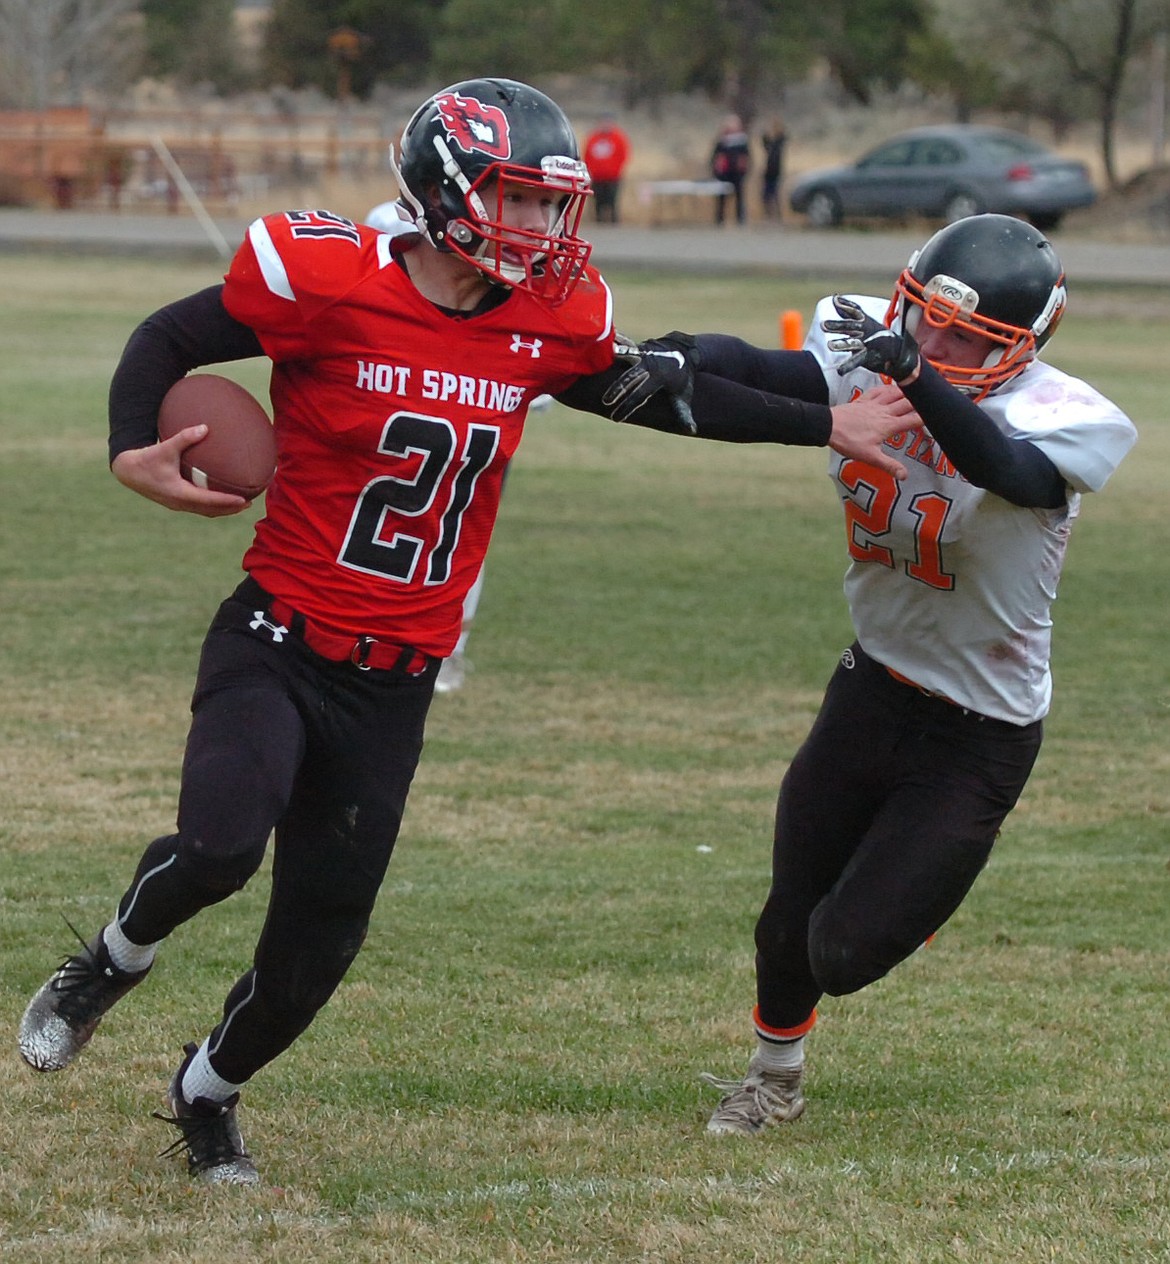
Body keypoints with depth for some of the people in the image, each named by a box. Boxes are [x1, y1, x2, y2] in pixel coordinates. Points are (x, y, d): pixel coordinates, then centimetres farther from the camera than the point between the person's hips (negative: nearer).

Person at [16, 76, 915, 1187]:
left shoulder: (551, 319, 1)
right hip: (279, 638, -4)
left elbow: (663, 396, 17)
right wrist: (132, 450, -19)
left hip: (394, 679, 4)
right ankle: (110, 965, 7)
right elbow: (170, 339, -2)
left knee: (323, 929, 6)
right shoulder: (329, 282, -14)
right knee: (219, 843, -27)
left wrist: (826, 425, 18)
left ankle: (208, 1094, 34)